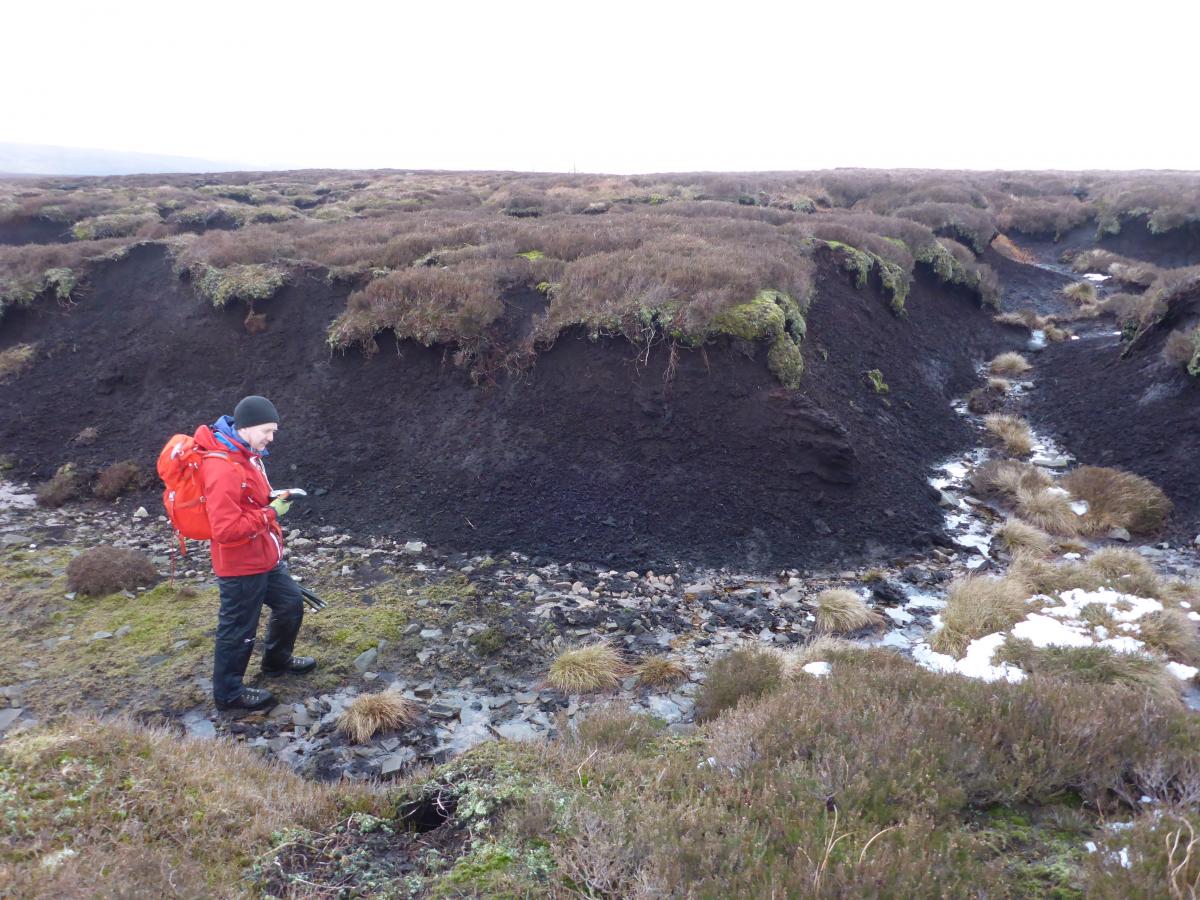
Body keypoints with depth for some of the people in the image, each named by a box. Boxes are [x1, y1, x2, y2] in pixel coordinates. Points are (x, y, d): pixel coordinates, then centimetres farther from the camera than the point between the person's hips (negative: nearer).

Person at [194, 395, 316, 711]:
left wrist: (273, 499, -1)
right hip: (241, 566, -10)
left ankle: (277, 660, 45)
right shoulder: (222, 469, -28)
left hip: (264, 558, 10)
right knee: (238, 629, 7)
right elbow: (226, 529, -31)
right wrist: (271, 513, -23)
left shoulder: (246, 454, 3)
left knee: (291, 603, 23)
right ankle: (228, 693, 25)